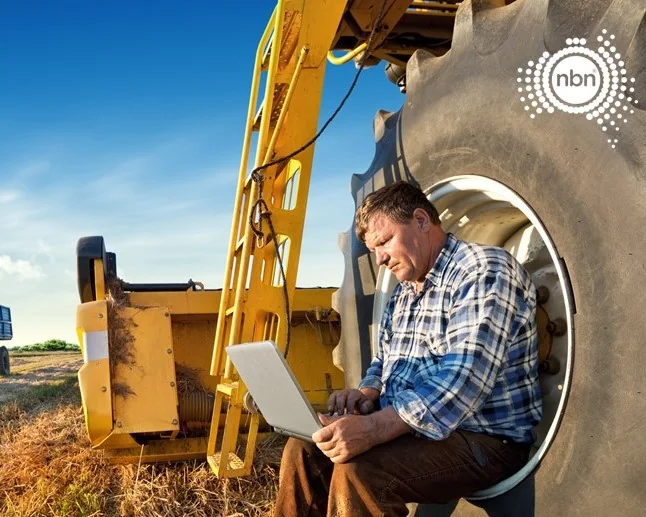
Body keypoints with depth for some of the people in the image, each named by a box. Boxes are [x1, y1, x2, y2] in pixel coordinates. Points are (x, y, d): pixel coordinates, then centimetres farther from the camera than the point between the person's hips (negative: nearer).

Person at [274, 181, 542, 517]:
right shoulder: (402, 294, 14)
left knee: (356, 470, -28)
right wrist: (367, 393, -2)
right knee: (305, 449, -1)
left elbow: (465, 379, -27)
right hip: (405, 427, 9)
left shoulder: (485, 271, -15)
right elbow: (384, 361, 23)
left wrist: (373, 428, -35)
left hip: (483, 439, -8)